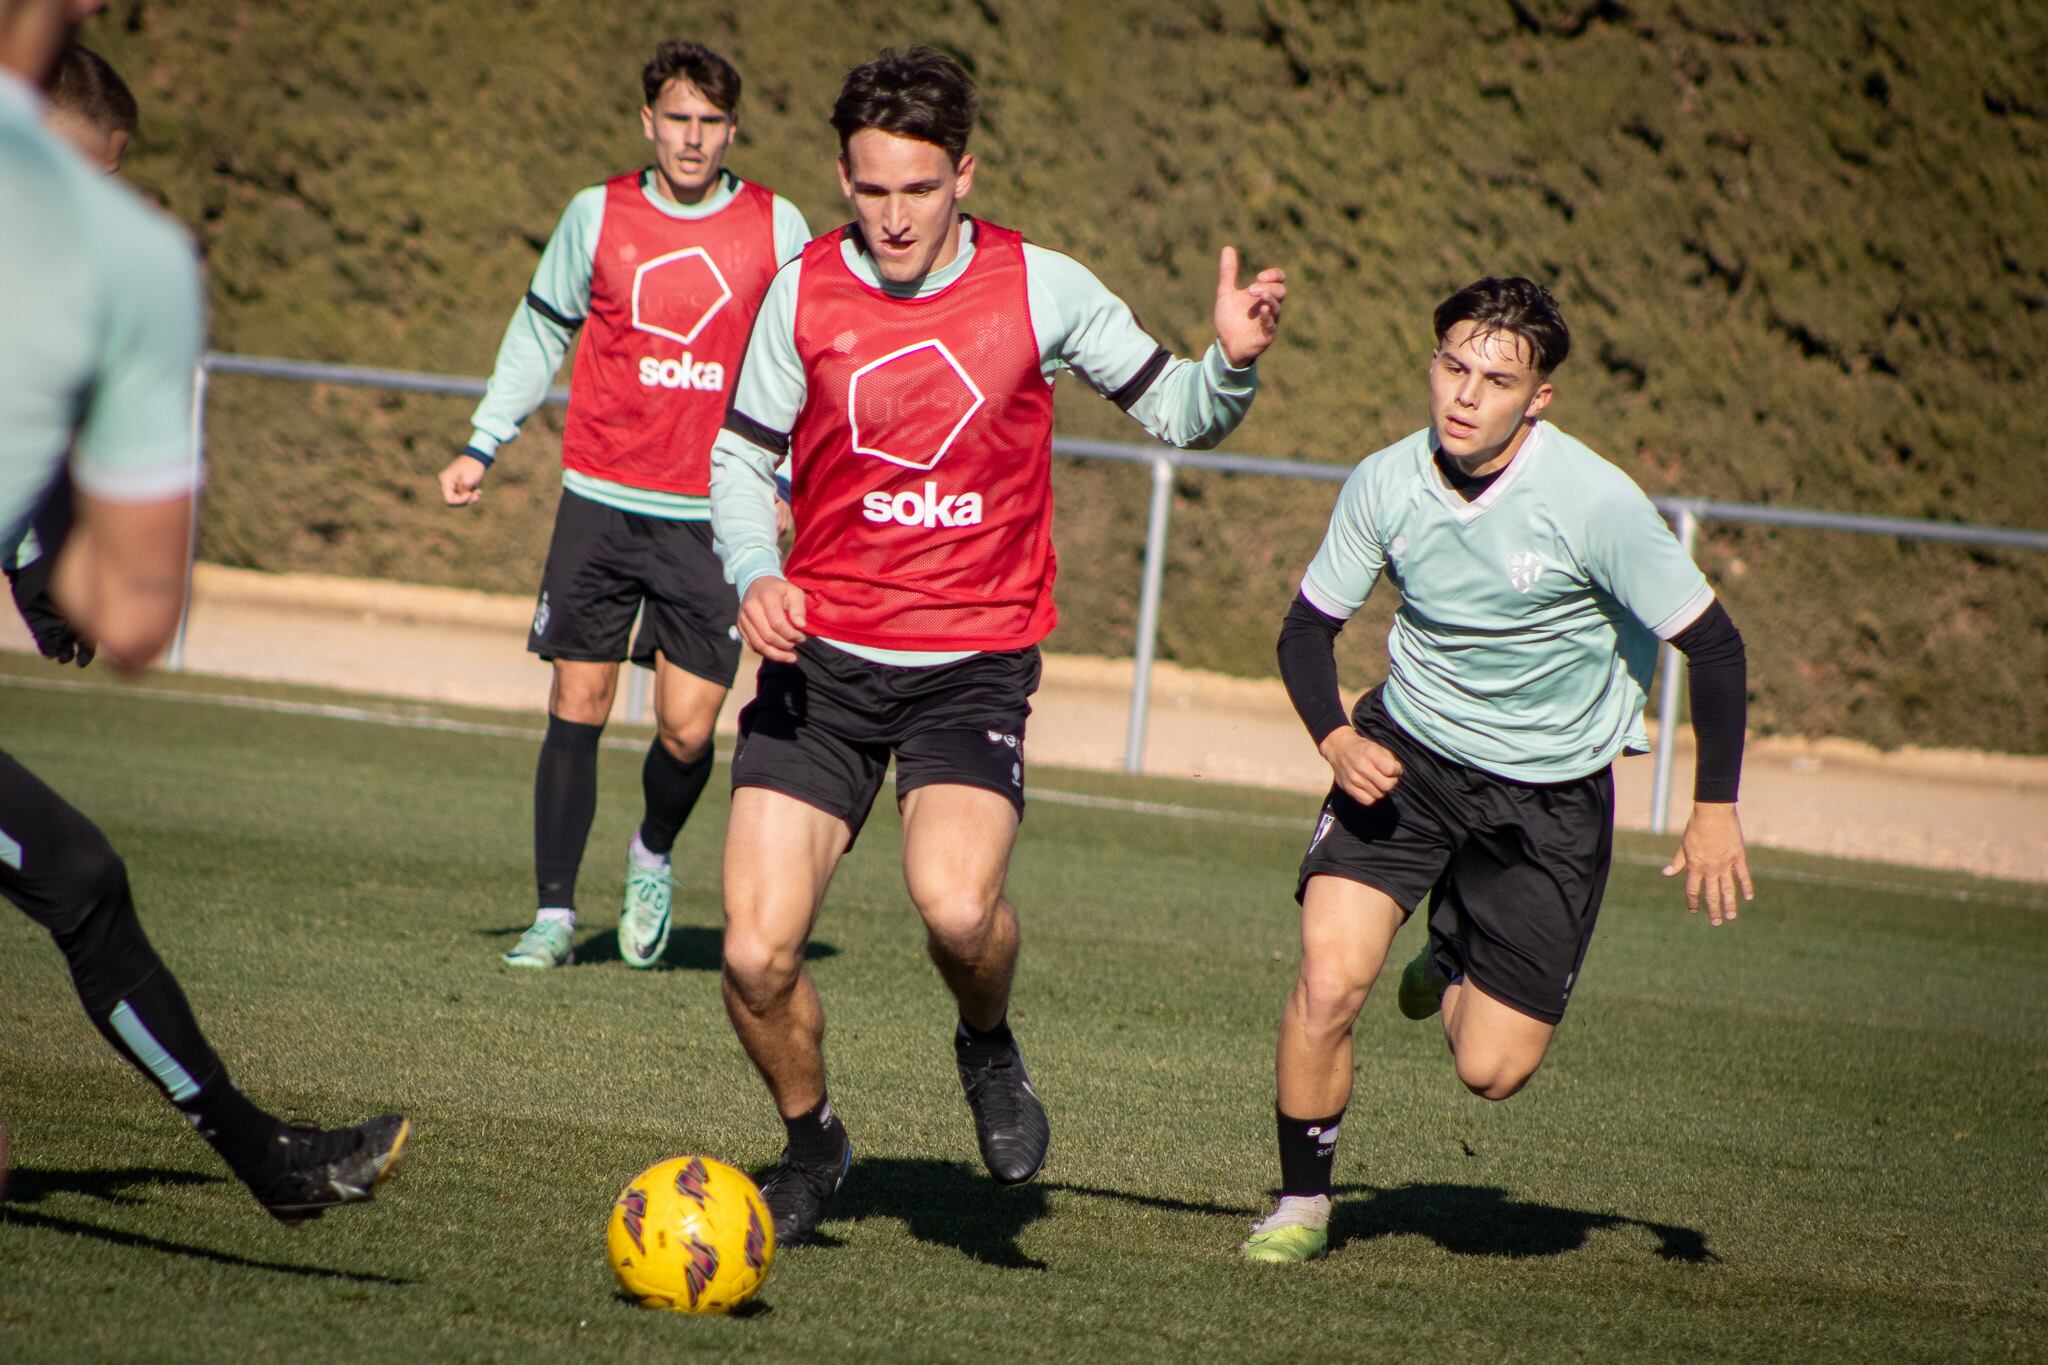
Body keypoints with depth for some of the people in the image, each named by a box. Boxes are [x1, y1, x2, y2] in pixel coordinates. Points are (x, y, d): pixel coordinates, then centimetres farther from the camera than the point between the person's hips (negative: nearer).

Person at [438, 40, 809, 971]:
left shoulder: (777, 229, 1)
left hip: (712, 518, 0)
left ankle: (653, 859, 26)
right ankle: (555, 915, 8)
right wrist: (483, 444, 10)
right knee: (577, 708, -1)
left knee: (688, 729, -5)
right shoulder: (598, 215, 3)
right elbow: (541, 330, 15)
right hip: (600, 503, 1)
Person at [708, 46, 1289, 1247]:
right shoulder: (802, 295, 0)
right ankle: (810, 1142, 22)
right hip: (824, 660, 2)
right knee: (758, 956, -8)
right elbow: (743, 458, 10)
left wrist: (1234, 363, -16)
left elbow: (1177, 416, 6)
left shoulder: (1041, 289, -3)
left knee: (957, 906, -28)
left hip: (977, 663, -2)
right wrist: (755, 575, -9)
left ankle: (991, 1048, 8)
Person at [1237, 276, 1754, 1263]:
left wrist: (1715, 809, -11)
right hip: (1405, 751, 2)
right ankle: (1302, 1204, 4)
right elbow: (1308, 628, 3)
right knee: (1328, 984, -19)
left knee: (1493, 1069, -3)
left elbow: (1711, 644, -11)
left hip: (1553, 791, -2)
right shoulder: (1385, 484, -11)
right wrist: (1335, 738, -16)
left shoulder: (1593, 501, -21)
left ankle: (1456, 957, 32)